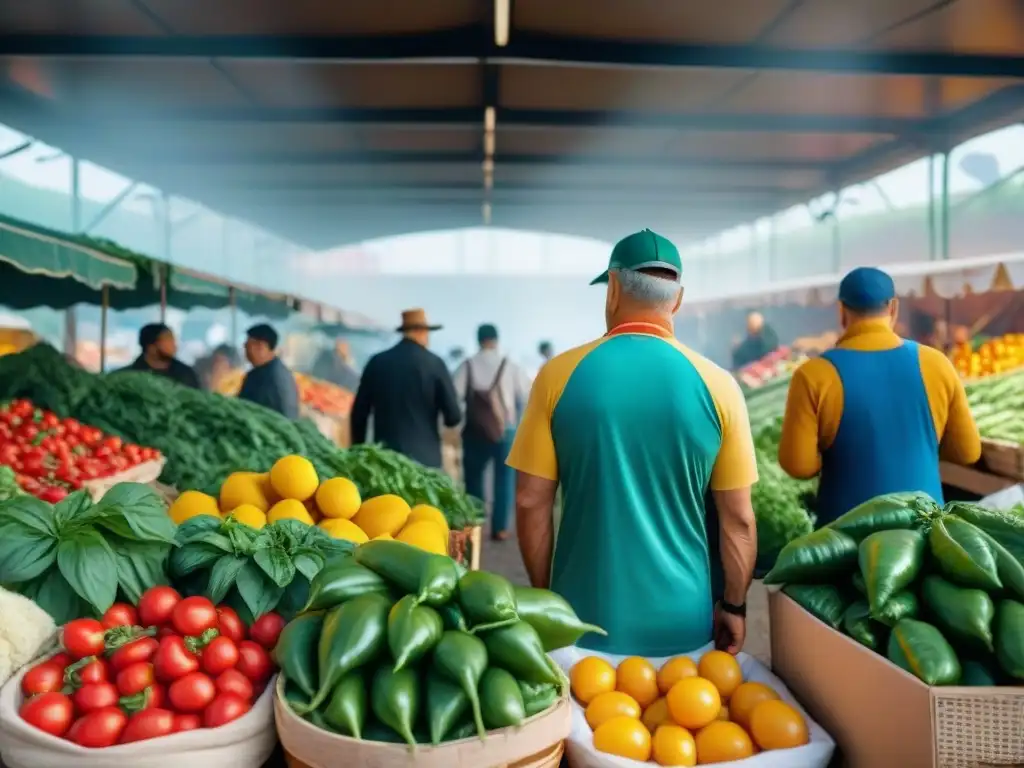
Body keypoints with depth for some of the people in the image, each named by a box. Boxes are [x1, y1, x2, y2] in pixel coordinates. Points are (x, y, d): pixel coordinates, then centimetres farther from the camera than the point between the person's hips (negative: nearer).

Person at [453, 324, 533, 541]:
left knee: (474, 477, 13)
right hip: (505, 430, 0)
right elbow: (527, 395, -3)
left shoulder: (467, 366, -3)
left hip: (475, 430, 0)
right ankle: (499, 528, 10)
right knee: (504, 478, 9)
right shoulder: (510, 366, -2)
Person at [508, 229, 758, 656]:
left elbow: (531, 502, -5)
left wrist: (543, 598, 8)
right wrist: (735, 607, 10)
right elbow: (738, 517, -3)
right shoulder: (717, 385, -8)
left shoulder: (559, 375, -9)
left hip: (585, 618, 0)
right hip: (682, 622, 1)